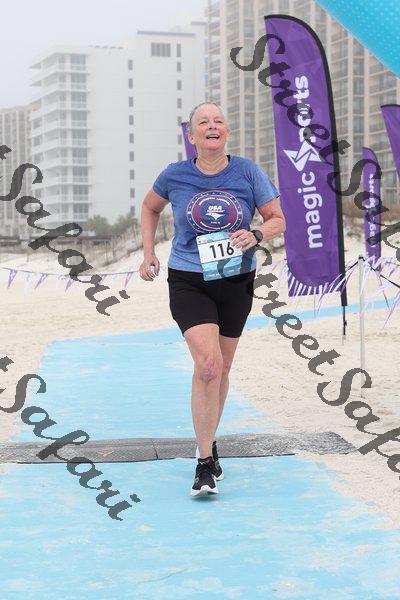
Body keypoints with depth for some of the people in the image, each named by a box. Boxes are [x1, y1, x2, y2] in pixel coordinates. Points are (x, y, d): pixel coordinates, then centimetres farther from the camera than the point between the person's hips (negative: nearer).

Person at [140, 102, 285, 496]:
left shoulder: (248, 172, -6)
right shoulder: (175, 176, -4)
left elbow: (278, 220, 0)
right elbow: (149, 207, 16)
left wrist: (256, 236, -21)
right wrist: (148, 255, 8)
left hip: (236, 282, 2)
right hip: (188, 282, -2)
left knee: (221, 369, 14)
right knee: (208, 364, -19)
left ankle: (208, 440, 39)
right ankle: (205, 463, -12)